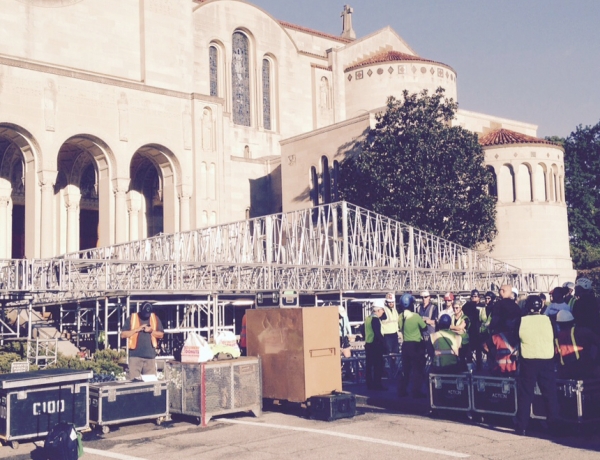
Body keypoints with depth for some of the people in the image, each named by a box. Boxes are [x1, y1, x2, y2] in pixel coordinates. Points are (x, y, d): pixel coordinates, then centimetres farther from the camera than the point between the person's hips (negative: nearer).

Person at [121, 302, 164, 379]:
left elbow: (161, 335, 10)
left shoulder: (155, 318, 7)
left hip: (150, 355, 2)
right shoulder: (132, 318, 0)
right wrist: (137, 329, -12)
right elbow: (123, 335, -3)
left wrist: (151, 331, -8)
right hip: (135, 355, -2)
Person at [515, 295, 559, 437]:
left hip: (528, 361, -1)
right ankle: (554, 426, 12)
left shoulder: (522, 321, -4)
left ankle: (521, 427, 8)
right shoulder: (547, 319, -2)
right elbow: (554, 337, 7)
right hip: (547, 360, 1)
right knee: (550, 394, 10)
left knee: (525, 394, 7)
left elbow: (516, 338, 7)